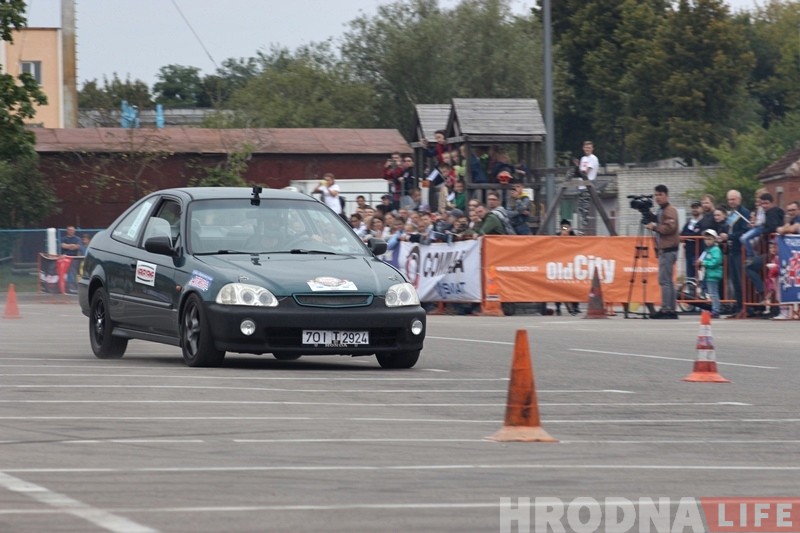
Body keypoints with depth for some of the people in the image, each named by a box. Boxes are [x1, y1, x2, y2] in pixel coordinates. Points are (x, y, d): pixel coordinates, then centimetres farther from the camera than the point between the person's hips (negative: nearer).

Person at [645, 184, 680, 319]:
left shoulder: (670, 210, -8)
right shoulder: (661, 210, 21)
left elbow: (670, 227, -19)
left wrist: (654, 227, -15)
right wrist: (653, 226, 12)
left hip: (668, 249, -10)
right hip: (664, 249, 10)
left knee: (664, 280, -12)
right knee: (668, 281, 10)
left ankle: (666, 309, -13)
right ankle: (671, 310, 11)